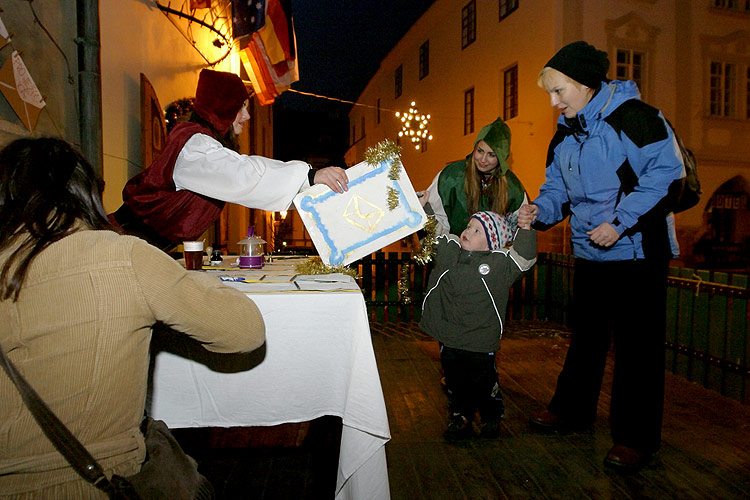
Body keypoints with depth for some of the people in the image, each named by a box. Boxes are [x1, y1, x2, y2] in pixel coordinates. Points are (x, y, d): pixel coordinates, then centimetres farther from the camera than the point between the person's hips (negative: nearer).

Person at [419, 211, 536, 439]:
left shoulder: (499, 262, -8)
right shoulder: (448, 249, 1)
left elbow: (524, 257, -17)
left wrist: (525, 228, -26)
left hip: (480, 342, -3)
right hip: (449, 338, 3)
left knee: (484, 382, 14)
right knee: (456, 381, 16)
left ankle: (492, 417, 38)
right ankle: (460, 417, 35)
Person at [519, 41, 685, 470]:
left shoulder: (633, 116, -13)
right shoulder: (565, 134, 9)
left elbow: (666, 173, -17)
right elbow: (558, 188, 13)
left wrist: (620, 223, -23)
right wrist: (540, 211, -8)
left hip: (637, 251, -7)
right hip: (589, 252, 7)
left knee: (636, 342, 1)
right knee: (587, 335, 18)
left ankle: (636, 436, 14)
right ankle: (572, 410, 34)